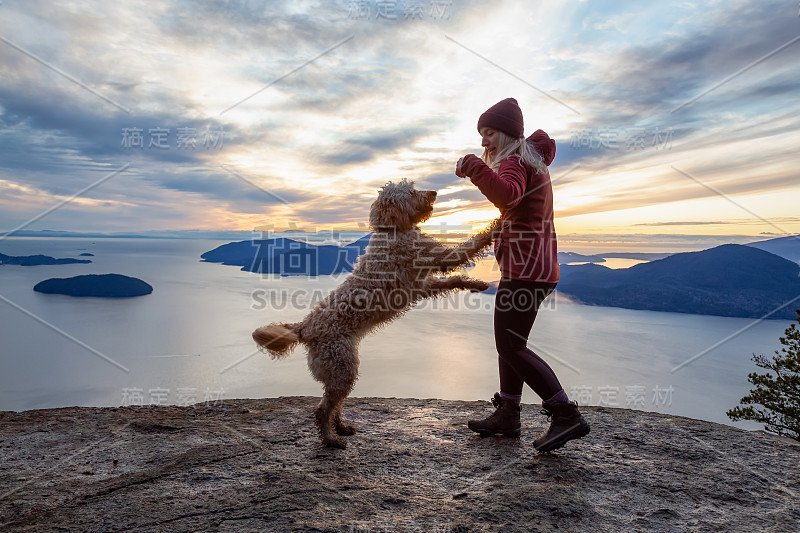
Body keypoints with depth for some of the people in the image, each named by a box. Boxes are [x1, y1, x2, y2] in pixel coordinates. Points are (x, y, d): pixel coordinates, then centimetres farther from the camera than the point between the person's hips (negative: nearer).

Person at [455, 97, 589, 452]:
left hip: (523, 267, -11)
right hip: (539, 264, 11)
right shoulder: (532, 160, 20)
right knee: (510, 341, 14)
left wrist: (475, 167, -35)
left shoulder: (513, 161, -12)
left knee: (510, 346, -9)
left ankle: (566, 416, -7)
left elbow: (507, 195, -36)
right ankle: (507, 416, 22)